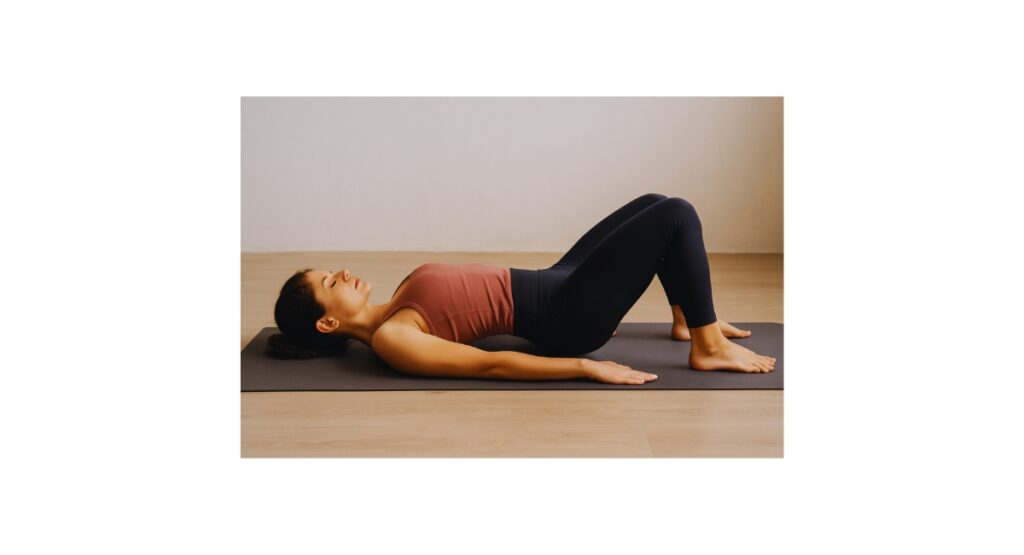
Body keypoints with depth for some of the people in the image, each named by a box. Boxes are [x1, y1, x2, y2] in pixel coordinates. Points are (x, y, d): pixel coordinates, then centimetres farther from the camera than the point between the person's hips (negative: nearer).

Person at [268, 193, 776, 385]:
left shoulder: (394, 312, 10)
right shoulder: (390, 339, -19)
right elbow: (490, 365, -22)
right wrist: (588, 367, -23)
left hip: (550, 287, 10)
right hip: (564, 317, -10)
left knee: (653, 204, 16)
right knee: (677, 216, -10)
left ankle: (687, 319, 29)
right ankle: (709, 347, 1)